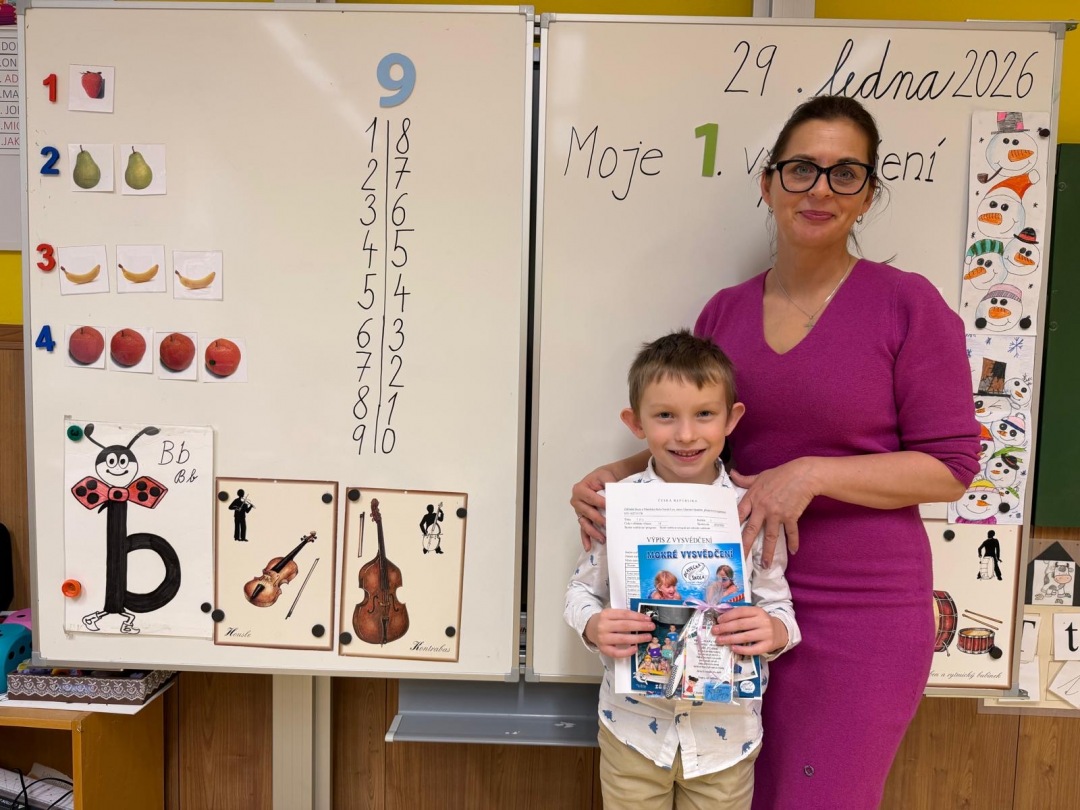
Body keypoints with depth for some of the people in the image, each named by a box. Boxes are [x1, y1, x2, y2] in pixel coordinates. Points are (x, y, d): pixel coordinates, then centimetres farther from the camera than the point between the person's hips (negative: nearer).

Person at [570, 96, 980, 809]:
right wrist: (618, 475, -5)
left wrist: (809, 475, -20)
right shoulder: (725, 311, 4)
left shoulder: (908, 305, -9)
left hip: (860, 611, -4)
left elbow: (951, 466, -9)